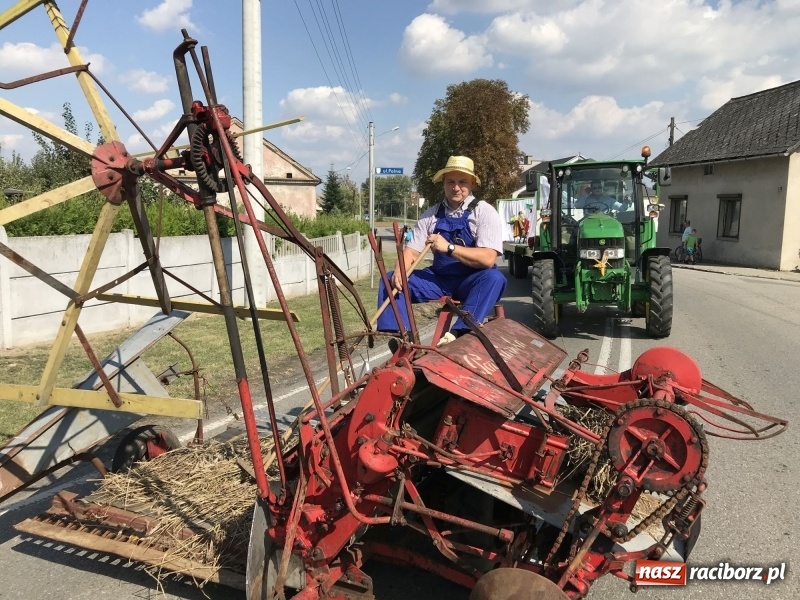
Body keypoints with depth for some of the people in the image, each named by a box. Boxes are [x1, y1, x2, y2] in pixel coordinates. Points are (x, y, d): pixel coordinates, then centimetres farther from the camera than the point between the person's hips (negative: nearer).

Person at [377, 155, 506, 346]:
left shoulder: (484, 212, -7)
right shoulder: (431, 214, 5)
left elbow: (487, 259, -19)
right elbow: (412, 250, 2)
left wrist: (449, 247, -26)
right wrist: (399, 272, -20)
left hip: (472, 281, -4)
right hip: (440, 278, 4)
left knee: (494, 278, -35)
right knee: (390, 280, -11)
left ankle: (458, 333, -43)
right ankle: (398, 336, -24)